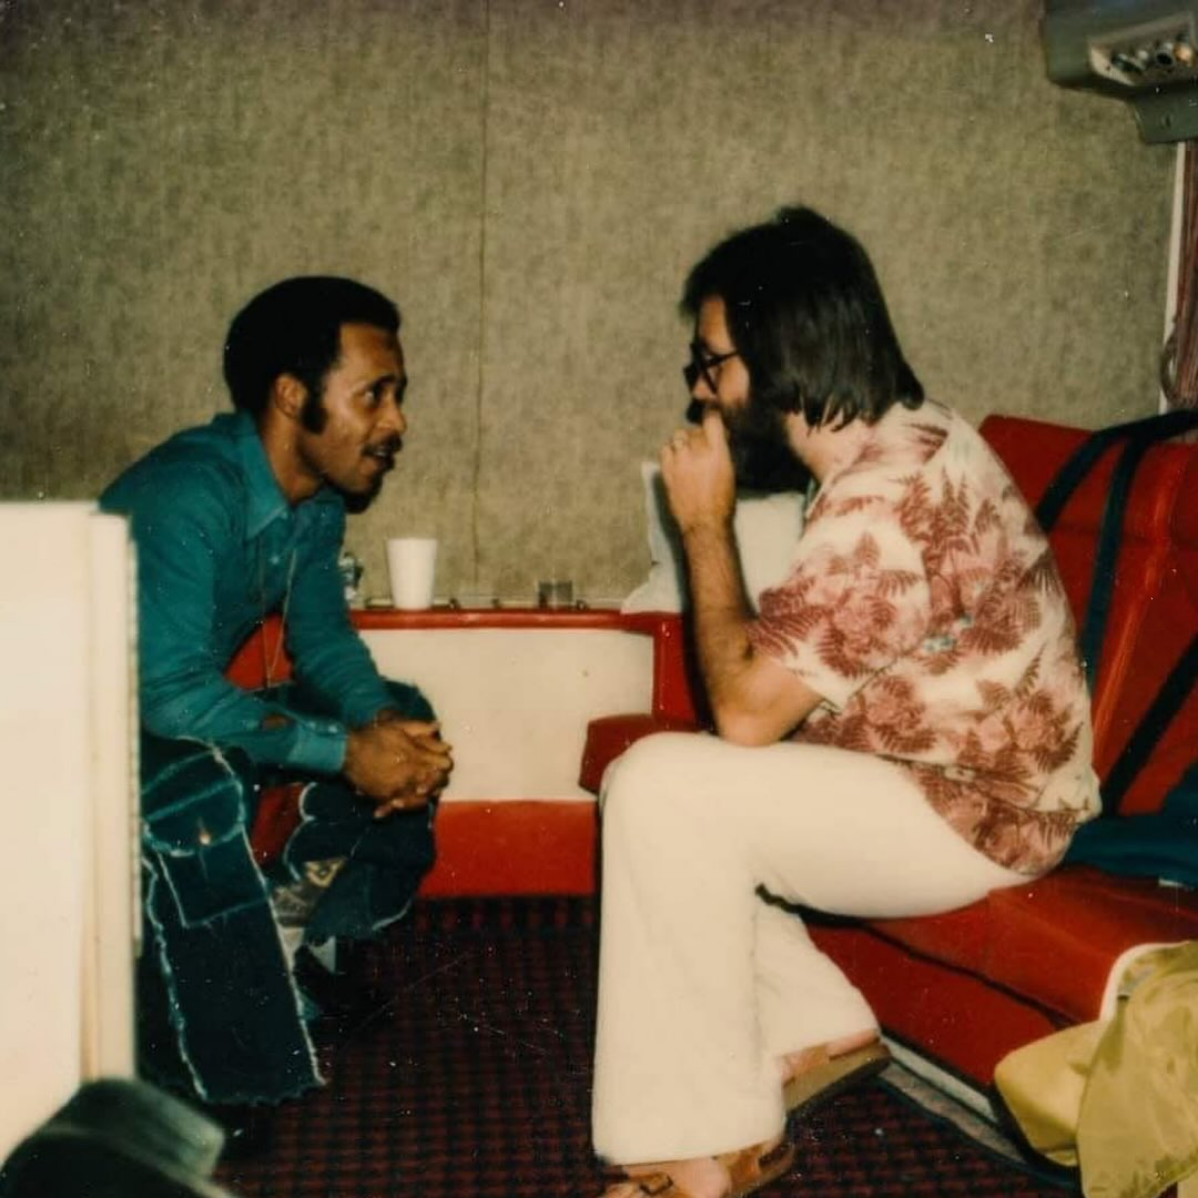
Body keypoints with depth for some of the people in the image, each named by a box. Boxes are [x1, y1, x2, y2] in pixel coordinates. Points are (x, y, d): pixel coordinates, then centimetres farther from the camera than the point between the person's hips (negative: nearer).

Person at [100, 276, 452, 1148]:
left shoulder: (318, 497, -4)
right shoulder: (186, 497, -31)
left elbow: (321, 640, 2)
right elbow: (167, 693, -35)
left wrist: (382, 723, -20)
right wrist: (345, 752, -36)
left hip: (191, 707, 9)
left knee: (404, 718, 0)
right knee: (199, 793, -39)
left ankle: (283, 937, 6)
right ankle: (191, 1070, -22)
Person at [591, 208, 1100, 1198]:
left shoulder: (885, 499, -27)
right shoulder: (904, 440, 5)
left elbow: (745, 711, -24)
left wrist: (705, 523, -16)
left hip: (974, 813, -10)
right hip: (946, 768, 10)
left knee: (663, 790, -21)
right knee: (654, 786, 6)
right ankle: (815, 1030, 11)